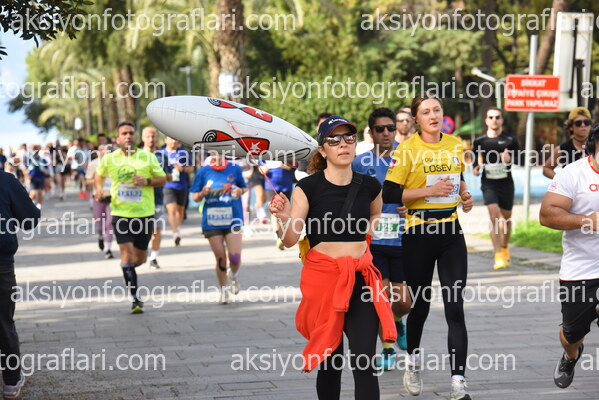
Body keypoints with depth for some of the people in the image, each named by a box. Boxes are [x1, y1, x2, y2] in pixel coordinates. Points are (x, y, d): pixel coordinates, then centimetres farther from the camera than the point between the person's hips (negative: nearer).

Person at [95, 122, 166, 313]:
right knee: (127, 253, -12)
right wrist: (99, 189, 2)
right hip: (120, 213, -1)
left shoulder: (148, 157, -1)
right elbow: (99, 174, 20)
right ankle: (135, 297, -6)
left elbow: (163, 179, 5)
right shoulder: (109, 159, 1)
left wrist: (147, 181, -14)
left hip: (144, 213, 1)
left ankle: (127, 268, 45)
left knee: (140, 258, 9)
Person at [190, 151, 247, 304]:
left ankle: (233, 275, 25)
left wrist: (240, 191, -6)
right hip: (211, 221, 0)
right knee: (220, 258, 2)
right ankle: (223, 290, 24)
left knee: (235, 258, -10)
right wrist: (203, 193, -14)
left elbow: (244, 187, 17)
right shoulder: (203, 171, 2)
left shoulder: (235, 169, 3)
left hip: (233, 219, 0)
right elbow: (195, 197, 7)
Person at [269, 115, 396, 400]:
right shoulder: (308, 188, -6)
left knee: (364, 363, -8)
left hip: (361, 279, 2)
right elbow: (289, 240, -11)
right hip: (322, 277, -2)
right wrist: (284, 217, -28)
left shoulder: (369, 186, 3)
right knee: (329, 359, 7)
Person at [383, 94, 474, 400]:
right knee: (420, 304, 11)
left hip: (451, 234, 3)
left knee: (455, 308, -7)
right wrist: (430, 190, -18)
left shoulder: (456, 146, 7)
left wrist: (465, 196, 6)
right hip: (418, 234, -3)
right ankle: (413, 362, 39)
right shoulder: (407, 150, -8)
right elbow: (389, 194, -13)